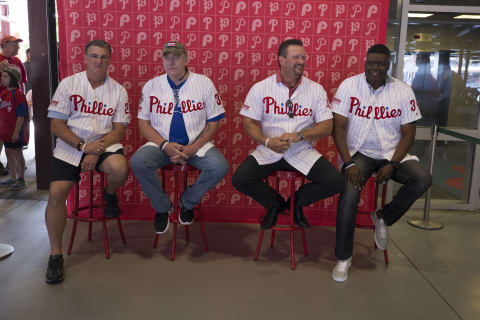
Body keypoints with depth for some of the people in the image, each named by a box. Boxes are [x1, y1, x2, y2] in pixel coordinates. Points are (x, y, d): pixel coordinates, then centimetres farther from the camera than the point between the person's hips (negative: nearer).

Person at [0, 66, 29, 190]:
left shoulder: (17, 94, -14)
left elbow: (21, 115, -18)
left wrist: (16, 132, -20)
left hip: (16, 131, -8)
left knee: (17, 153, 0)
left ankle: (21, 180, 9)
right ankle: (13, 178, 26)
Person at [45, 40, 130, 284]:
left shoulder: (118, 90, 2)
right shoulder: (68, 84, 0)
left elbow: (119, 129, -1)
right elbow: (56, 125, -3)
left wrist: (97, 151, -16)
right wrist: (82, 146, -16)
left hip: (104, 145, 0)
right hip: (70, 147, 0)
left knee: (120, 169, -32)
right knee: (56, 193, -17)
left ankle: (109, 194, 8)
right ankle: (55, 254, 1)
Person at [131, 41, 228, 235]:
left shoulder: (204, 83, 0)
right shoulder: (151, 86, 4)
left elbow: (213, 121, 0)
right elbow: (143, 122, 3)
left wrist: (193, 148, -14)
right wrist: (165, 146, -14)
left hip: (196, 145, 0)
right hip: (161, 144, 1)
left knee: (219, 166, -27)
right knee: (138, 162, -28)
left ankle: (188, 202, 5)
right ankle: (162, 207, 1)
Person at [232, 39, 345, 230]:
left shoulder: (316, 90, 2)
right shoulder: (260, 88, 1)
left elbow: (327, 127, -1)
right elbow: (249, 123, 0)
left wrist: (299, 136, -18)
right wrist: (267, 141, -20)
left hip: (302, 151, 1)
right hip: (268, 150, 0)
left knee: (335, 182, -19)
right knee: (240, 179, -24)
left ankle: (297, 201, 14)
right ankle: (275, 203, 10)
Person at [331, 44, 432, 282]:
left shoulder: (403, 91, -2)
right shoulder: (349, 85, -5)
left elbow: (408, 133, -1)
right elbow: (338, 127, -8)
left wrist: (392, 164, -16)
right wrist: (349, 163, -19)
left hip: (391, 153, 2)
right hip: (359, 153, -2)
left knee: (423, 179, -23)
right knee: (349, 193, -27)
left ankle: (383, 217, 4)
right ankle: (343, 258, -9)